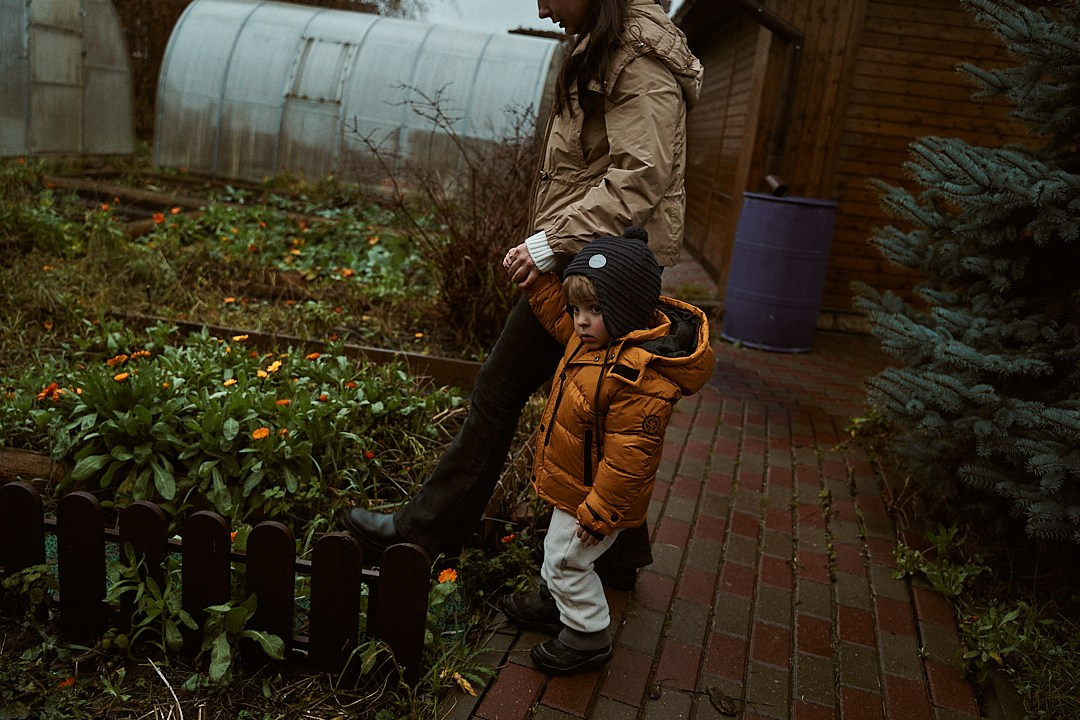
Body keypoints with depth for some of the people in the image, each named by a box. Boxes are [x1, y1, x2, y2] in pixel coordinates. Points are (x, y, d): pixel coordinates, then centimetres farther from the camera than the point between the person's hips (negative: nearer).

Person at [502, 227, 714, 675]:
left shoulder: (642, 377, -36)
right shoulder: (594, 337, -7)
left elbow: (628, 455, -33)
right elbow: (556, 316, 15)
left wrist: (599, 512, -26)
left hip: (597, 491, -10)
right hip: (570, 484, 10)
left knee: (567, 560, 6)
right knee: (557, 550, 28)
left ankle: (588, 636, 27)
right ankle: (555, 602, 52)